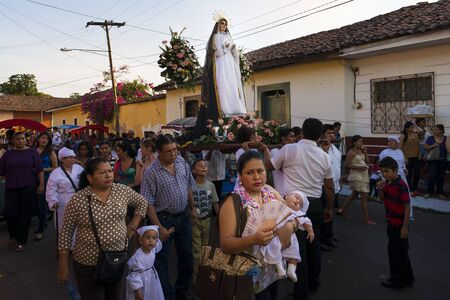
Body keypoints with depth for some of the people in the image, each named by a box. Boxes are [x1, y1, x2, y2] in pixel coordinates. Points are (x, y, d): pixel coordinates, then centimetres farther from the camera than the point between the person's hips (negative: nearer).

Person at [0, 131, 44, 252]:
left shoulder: (32, 152, 1)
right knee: (10, 213, 1)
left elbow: (39, 170, -3)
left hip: (28, 187, -2)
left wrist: (41, 184, -10)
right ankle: (13, 236, 29)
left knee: (25, 214, 2)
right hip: (11, 187, 2)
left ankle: (20, 241, 17)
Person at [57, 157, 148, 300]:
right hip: (88, 264, -3)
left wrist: (132, 227, 2)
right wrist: (63, 267, -4)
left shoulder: (122, 191, -6)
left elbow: (142, 203, 10)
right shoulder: (77, 200, -16)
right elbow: (65, 233, -8)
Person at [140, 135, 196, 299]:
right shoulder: (151, 172, -18)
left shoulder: (182, 161, -3)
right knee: (162, 259, 7)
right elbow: (148, 203, -16)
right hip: (164, 218, -5)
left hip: (184, 216, 6)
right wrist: (159, 228, -17)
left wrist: (192, 208, 13)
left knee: (186, 255, 17)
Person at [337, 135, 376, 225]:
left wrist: (365, 152, 1)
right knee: (365, 196, -8)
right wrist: (359, 167, -22)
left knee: (354, 194, 17)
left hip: (364, 175, 9)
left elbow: (367, 161, 11)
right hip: (357, 176, -9)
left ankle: (342, 210, 30)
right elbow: (347, 165, -17)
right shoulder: (351, 152, -12)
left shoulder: (361, 151, 11)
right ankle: (366, 218, -1)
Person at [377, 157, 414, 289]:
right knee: (401, 251, 21)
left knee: (396, 251, 5)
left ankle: (397, 280, 21)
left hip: (399, 224, -8)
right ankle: (407, 277, 37)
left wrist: (405, 227, -19)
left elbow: (407, 206, -20)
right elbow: (382, 199, 13)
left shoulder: (401, 185, -21)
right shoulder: (387, 183, 3)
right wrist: (381, 189, -7)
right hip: (391, 222, 9)